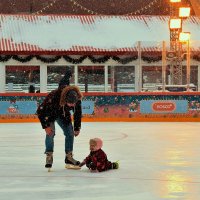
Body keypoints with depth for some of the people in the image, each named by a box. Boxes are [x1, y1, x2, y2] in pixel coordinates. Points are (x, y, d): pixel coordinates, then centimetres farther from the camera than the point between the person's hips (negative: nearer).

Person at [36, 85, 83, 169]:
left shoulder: (77, 100, -30)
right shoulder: (54, 97, -43)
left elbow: (78, 113, -9)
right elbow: (40, 110, -31)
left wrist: (77, 128, -3)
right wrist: (46, 126, -28)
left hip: (63, 114, 4)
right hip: (50, 113, -4)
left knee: (70, 133, -3)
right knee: (50, 133, -18)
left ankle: (69, 156, 9)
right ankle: (49, 157, -9)